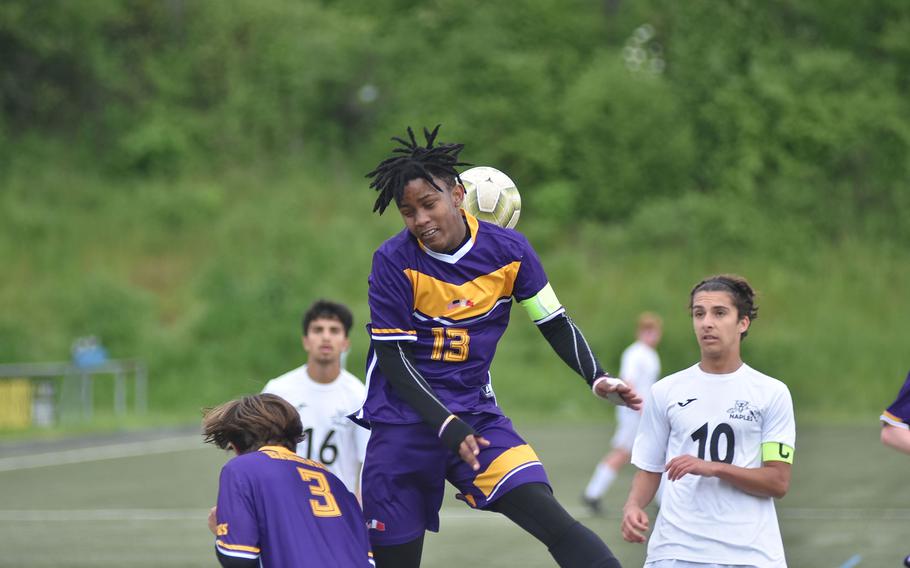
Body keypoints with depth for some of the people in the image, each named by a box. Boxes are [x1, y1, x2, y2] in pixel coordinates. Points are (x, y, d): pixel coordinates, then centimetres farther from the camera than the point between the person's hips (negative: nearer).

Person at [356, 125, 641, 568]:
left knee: (553, 522, -19)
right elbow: (393, 360, -11)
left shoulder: (508, 250, -3)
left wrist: (598, 380, -10)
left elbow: (556, 325, 7)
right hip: (404, 425, -2)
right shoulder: (394, 262, -11)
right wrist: (448, 427, -20)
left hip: (476, 417, 2)